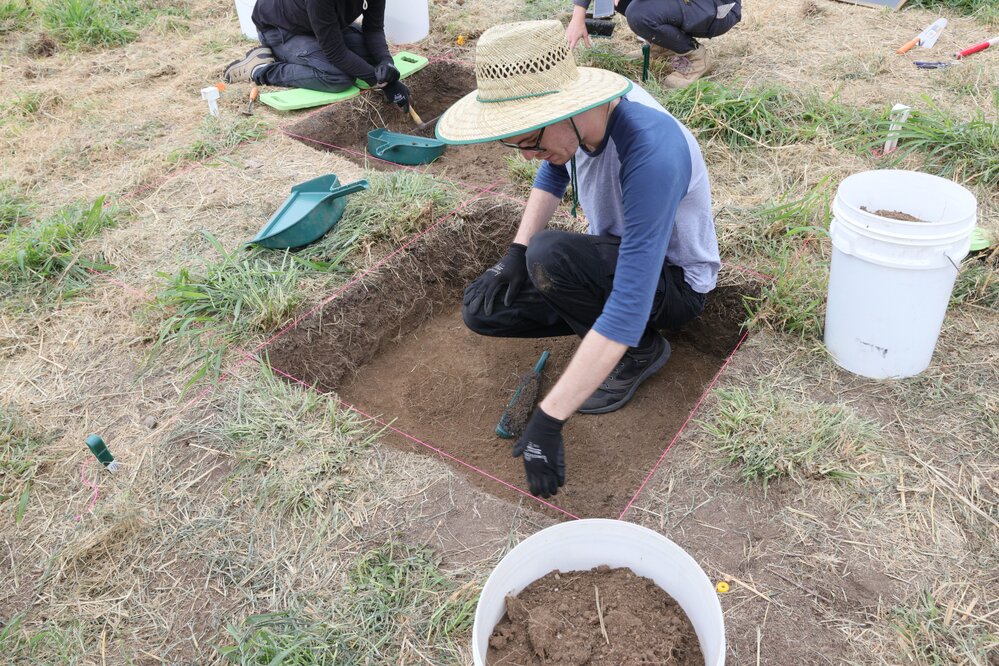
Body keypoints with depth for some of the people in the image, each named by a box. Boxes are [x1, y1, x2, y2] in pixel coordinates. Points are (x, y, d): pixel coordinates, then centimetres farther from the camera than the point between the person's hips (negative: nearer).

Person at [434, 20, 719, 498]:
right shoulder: (575, 113, -16)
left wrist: (547, 421, -40)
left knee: (551, 256, -34)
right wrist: (517, 251, -5)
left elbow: (628, 309, -41)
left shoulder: (651, 154, -38)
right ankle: (609, 334, 5)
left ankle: (640, 352, -9)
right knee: (482, 307, -6)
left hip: (673, 279, -7)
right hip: (616, 253, 7)